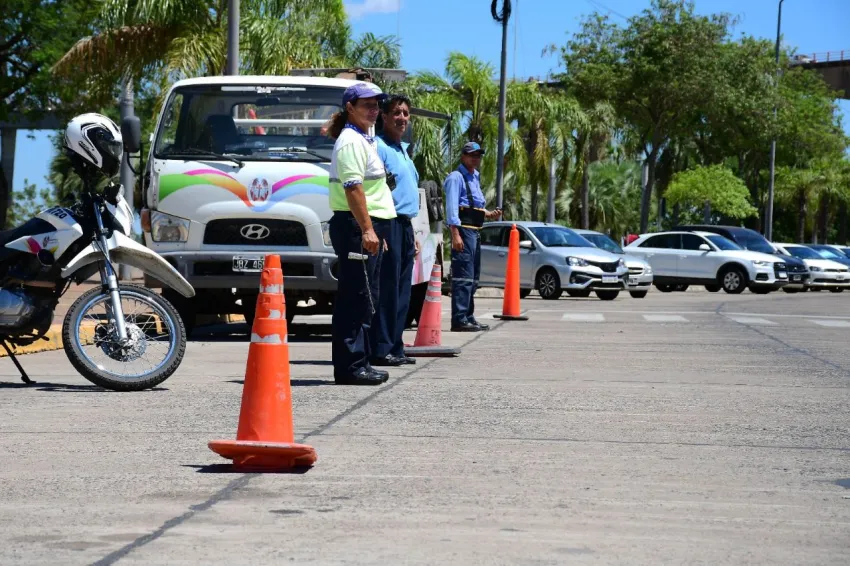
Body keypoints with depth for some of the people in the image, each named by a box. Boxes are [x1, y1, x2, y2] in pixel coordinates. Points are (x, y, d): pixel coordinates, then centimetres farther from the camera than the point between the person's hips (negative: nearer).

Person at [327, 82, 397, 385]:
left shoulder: (363, 139, 22)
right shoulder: (351, 141, -10)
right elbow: (353, 188, -20)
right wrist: (367, 229, -25)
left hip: (367, 226, 11)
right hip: (356, 225, -11)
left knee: (363, 299, 12)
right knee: (357, 299, -11)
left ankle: (358, 363, 16)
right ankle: (350, 366, -10)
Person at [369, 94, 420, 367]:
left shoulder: (403, 149, 21)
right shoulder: (379, 147, -8)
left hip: (405, 226, 9)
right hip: (389, 224, -9)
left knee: (401, 292, 9)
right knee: (387, 290, -10)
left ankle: (395, 347, 13)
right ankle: (380, 349, -9)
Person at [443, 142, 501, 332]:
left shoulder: (475, 177, 21)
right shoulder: (456, 177, -7)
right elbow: (452, 207, -16)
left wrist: (490, 214, 10)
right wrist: (455, 234, -24)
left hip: (475, 231, 10)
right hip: (464, 230, -10)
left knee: (473, 277, 15)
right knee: (463, 276, -15)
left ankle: (468, 317, 23)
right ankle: (459, 320, -18)